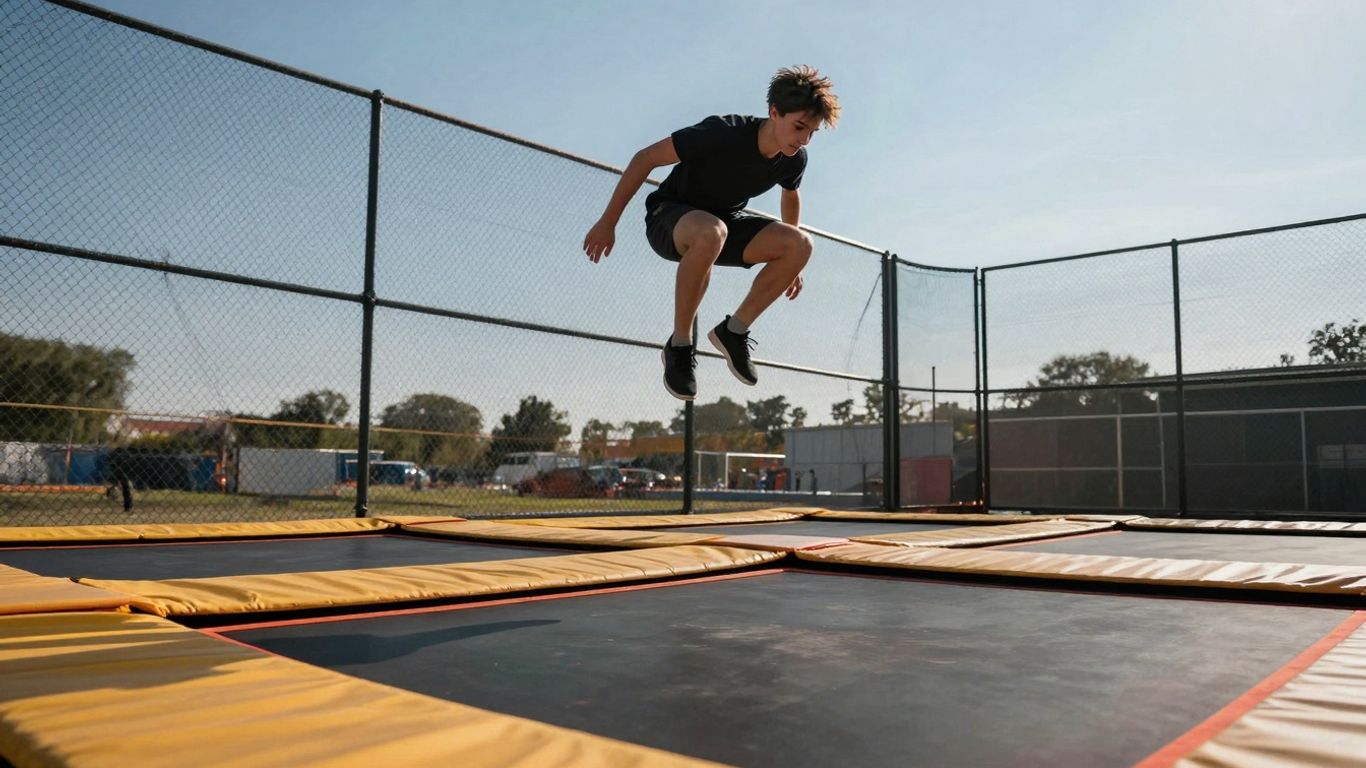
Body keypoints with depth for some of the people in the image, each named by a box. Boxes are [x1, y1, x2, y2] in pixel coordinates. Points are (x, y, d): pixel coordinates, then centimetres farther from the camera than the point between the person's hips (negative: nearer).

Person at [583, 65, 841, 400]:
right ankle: (679, 344, -25)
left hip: (725, 220, 6)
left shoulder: (794, 159, -11)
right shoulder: (722, 133, -29)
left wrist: (789, 262, 20)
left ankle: (734, 330, -6)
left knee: (800, 245, -20)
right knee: (710, 233, -43)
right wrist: (608, 222, -19)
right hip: (668, 216, -5)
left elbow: (790, 196, 14)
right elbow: (645, 158, -21)